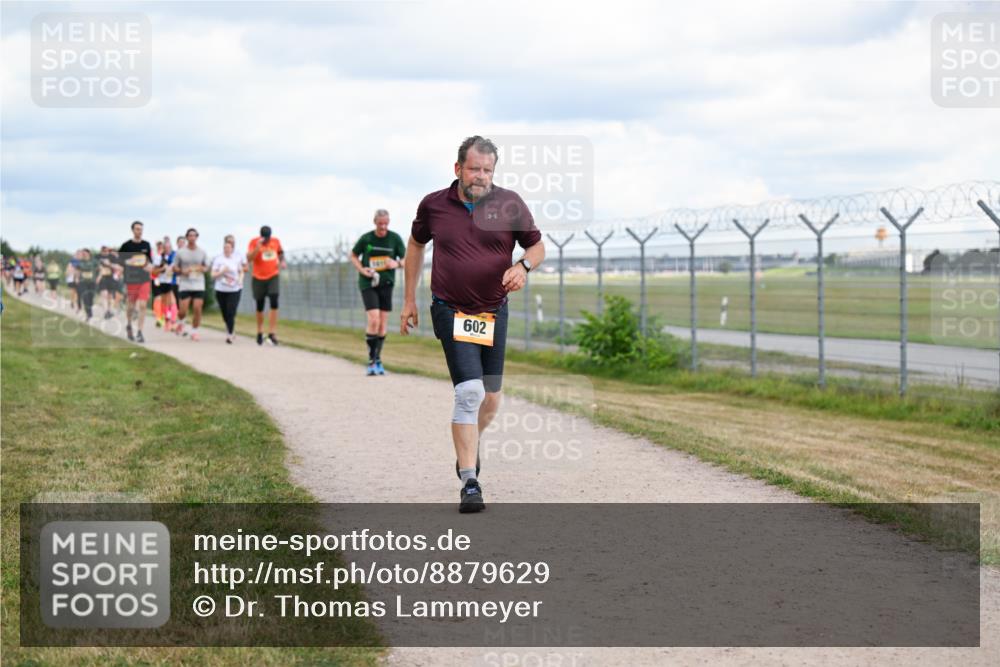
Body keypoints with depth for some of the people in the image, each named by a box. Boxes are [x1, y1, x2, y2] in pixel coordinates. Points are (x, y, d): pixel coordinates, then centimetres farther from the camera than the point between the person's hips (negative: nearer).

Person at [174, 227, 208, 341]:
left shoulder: (202, 253, 7)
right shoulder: (180, 252, 2)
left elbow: (206, 267, 16)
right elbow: (175, 267, 8)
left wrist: (202, 269, -7)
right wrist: (182, 271, -12)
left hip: (199, 285, 1)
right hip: (184, 285, -1)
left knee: (197, 309, -7)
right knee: (183, 310, -7)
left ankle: (194, 331, 7)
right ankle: (180, 322, 27)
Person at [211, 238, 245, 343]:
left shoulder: (237, 259, 4)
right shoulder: (218, 259, 2)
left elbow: (241, 271, 15)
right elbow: (213, 274, 2)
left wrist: (240, 279, -5)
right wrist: (222, 272, -15)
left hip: (234, 290, -1)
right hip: (221, 290, 1)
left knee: (231, 313, -13)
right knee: (225, 314, 7)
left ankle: (230, 335, -11)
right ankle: (231, 331, 31)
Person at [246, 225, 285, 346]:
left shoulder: (276, 241, 0)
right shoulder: (254, 242, -10)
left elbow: (280, 252, 21)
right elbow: (249, 259, -21)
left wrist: (282, 261, 2)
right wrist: (257, 247, -32)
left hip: (273, 277, 1)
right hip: (259, 278, -1)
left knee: (274, 303, -15)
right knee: (260, 306, 9)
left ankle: (272, 333, -17)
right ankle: (260, 332, 27)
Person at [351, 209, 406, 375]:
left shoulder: (395, 238, 0)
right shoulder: (366, 238, -3)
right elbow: (354, 256, 11)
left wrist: (396, 263, -18)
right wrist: (362, 270, -7)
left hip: (386, 284, 3)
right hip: (368, 284, -3)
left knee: (383, 324, 5)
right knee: (374, 320, -16)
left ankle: (378, 360, 19)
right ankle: (371, 360, -7)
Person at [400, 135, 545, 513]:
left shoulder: (509, 204, -3)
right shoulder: (433, 205, -2)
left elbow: (537, 245, 6)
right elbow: (416, 244, 16)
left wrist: (524, 266, -17)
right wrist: (409, 298, 16)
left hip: (493, 313, 3)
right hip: (451, 312, -3)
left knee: (490, 398, 12)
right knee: (469, 390, -18)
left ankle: (468, 448, 44)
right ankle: (470, 483, -16)